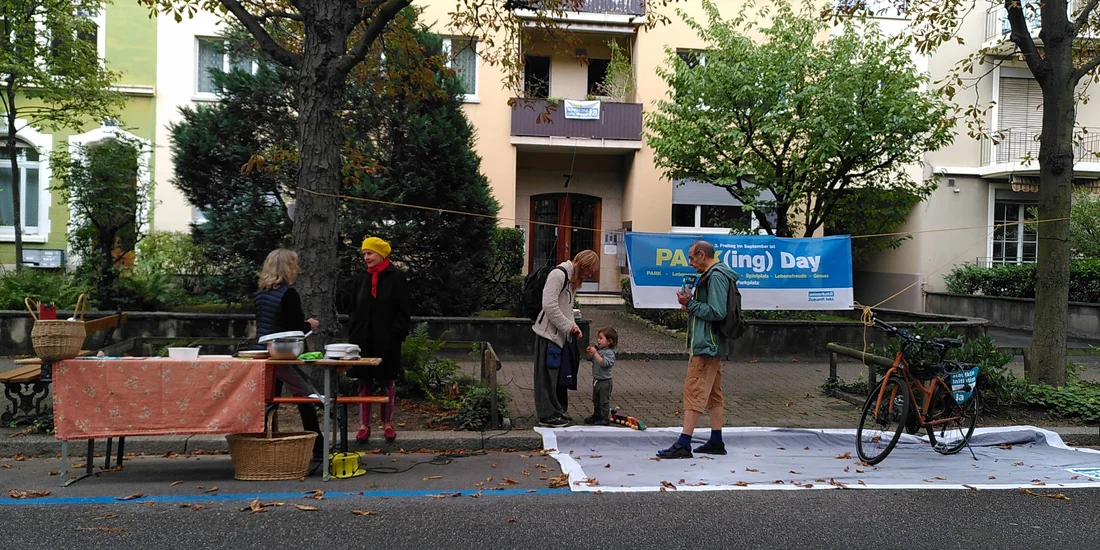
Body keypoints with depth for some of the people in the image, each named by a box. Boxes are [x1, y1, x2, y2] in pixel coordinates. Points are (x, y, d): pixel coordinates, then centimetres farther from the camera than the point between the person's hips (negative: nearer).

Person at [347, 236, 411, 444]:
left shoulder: (397, 277, -4)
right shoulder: (362, 279, 11)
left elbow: (404, 311, -6)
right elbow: (353, 309, 15)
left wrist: (396, 334, -13)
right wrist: (353, 332, 3)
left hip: (386, 341, -4)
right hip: (364, 339, 4)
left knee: (387, 382, 7)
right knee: (364, 382, 6)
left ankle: (388, 424, 17)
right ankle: (364, 425, 14)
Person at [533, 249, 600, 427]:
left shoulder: (573, 278, 15)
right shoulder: (559, 274, -17)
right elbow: (549, 305, -24)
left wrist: (573, 325, 6)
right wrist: (569, 326, -17)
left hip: (562, 334, 10)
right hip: (549, 333, -10)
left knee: (562, 374, 15)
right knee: (548, 375, -1)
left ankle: (558, 411, 26)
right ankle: (547, 415, 6)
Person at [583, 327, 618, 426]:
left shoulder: (609, 353, -19)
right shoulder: (598, 349, 4)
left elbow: (603, 363, -33)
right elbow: (590, 359, 14)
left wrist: (595, 353, -33)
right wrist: (589, 353, -7)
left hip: (605, 381, -9)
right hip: (596, 380, 9)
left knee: (604, 401, 1)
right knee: (596, 400, 20)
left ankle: (605, 418, 10)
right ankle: (596, 415, 33)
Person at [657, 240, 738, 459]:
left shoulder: (716, 276, -15)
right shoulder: (713, 275, 17)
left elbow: (716, 312, -22)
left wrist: (690, 304, -14)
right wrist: (691, 306, 7)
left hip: (706, 345, -11)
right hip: (711, 344, 11)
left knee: (694, 392, -9)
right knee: (713, 393, 14)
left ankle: (683, 444, -8)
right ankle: (716, 442, 21)